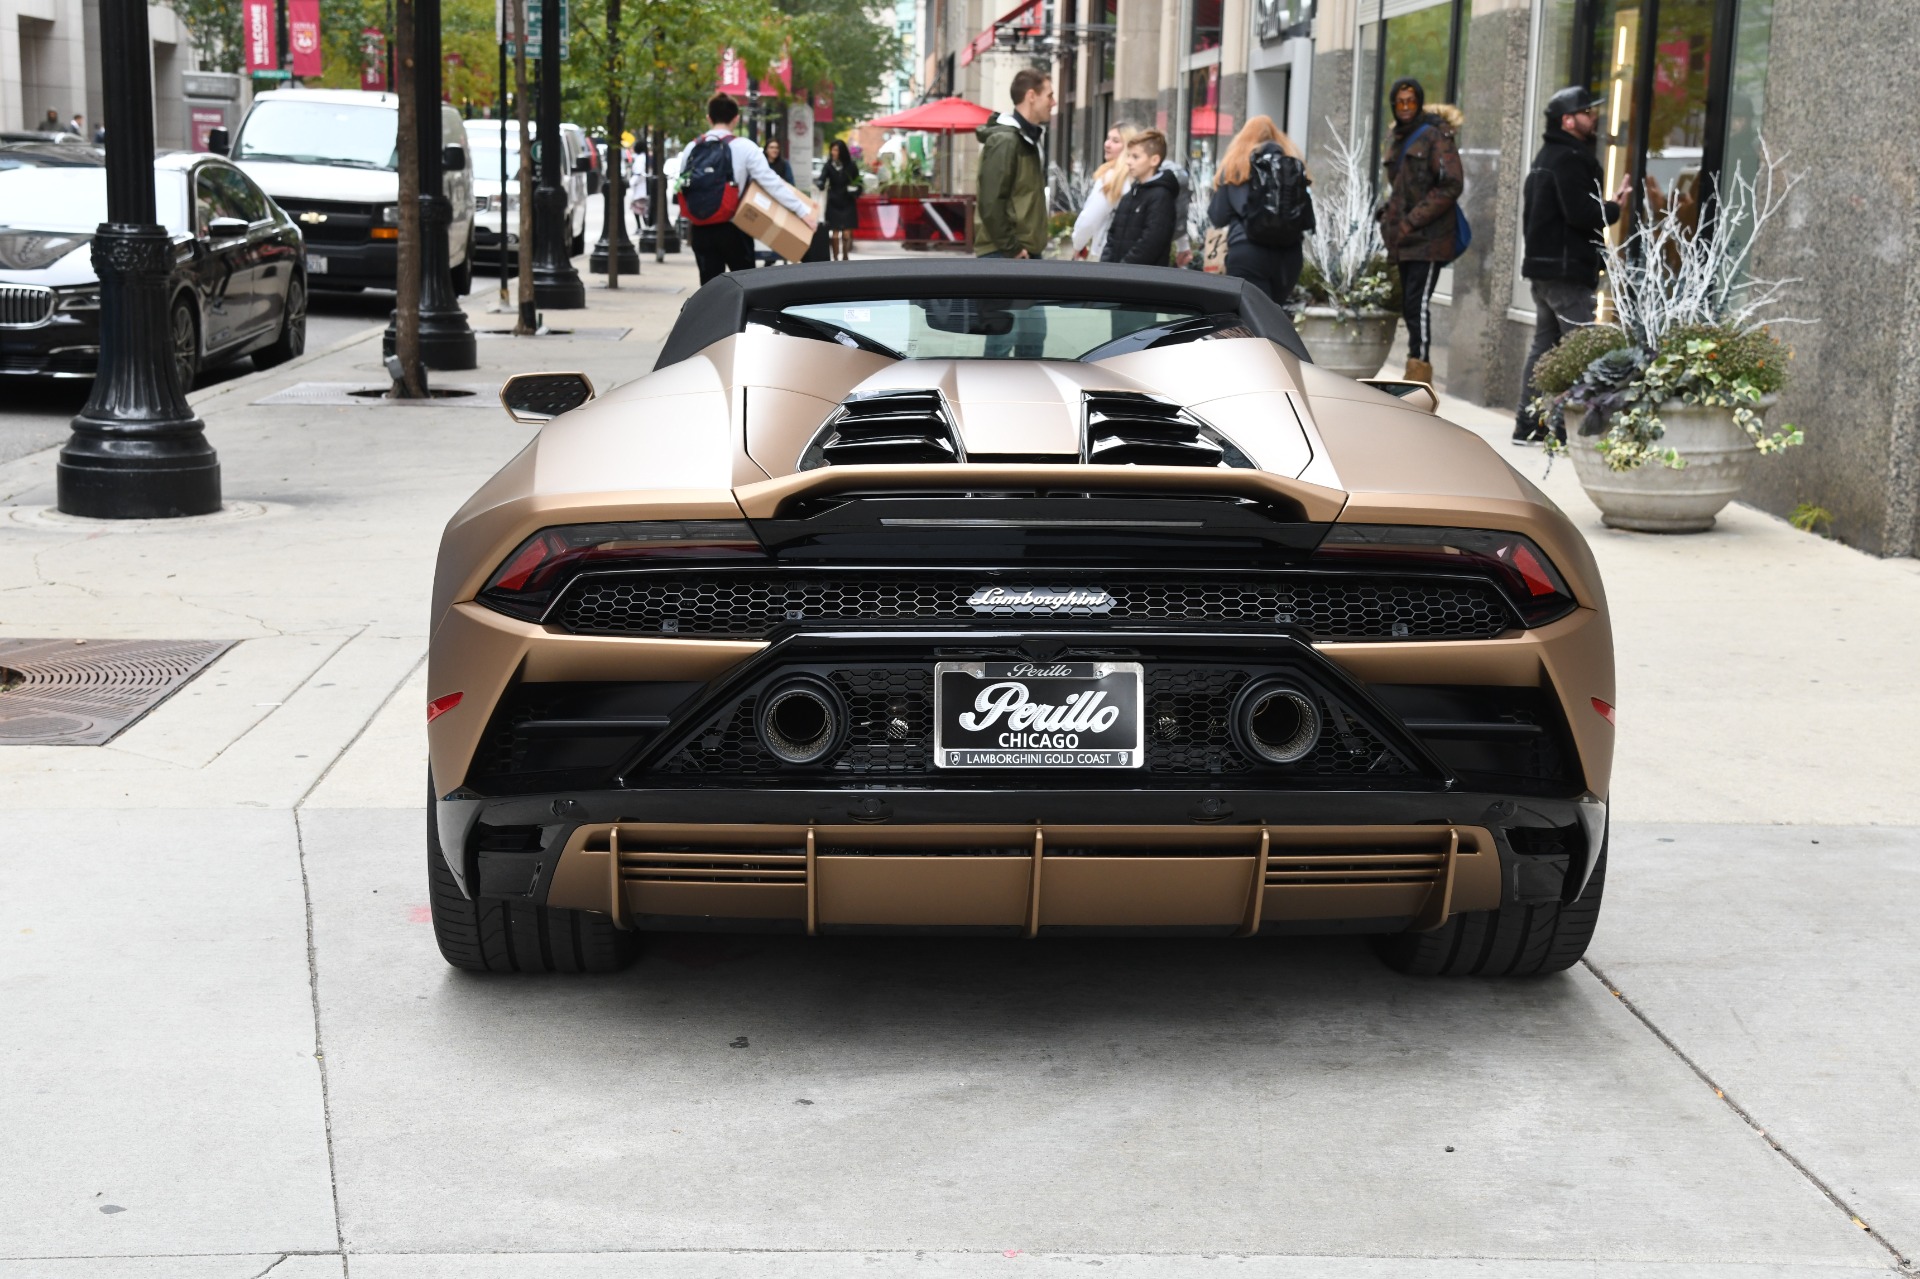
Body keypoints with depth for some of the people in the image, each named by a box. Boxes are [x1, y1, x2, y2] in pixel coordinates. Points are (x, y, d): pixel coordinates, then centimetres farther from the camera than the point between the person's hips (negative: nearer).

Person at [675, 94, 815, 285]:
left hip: (701, 229, 3)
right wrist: (803, 210, -9)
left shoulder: (691, 148, 4)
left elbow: (683, 190, 6)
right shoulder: (744, 147, -7)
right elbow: (771, 182, -11)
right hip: (732, 228, -3)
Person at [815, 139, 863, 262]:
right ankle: (836, 259, 9)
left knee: (847, 234, -3)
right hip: (833, 204, 0)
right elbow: (822, 179, -15)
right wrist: (819, 183, -38)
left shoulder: (851, 166, -1)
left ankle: (845, 258, 9)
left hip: (848, 204, 0)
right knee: (834, 234, 0)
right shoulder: (828, 166, -2)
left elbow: (859, 183, 5)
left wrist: (855, 189, -16)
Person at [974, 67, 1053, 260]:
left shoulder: (1028, 140, 17)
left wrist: (1029, 246, 14)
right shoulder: (1003, 140, -14)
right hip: (1003, 255, -10)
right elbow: (991, 204, -20)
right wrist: (1011, 247, -18)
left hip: (1028, 251, 10)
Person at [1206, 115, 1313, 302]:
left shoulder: (1234, 167, 4)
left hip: (1248, 253, -3)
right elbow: (1308, 220, 9)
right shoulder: (1294, 165, 9)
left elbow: (1218, 217, 5)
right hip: (1288, 254, 3)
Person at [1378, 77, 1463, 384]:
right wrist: (1389, 216, 12)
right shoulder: (1398, 140, 17)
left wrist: (1412, 220, -15)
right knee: (1408, 304, 9)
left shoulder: (1436, 137, -7)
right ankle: (1416, 373, 15)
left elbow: (1451, 185, -14)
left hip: (1428, 238, -8)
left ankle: (1419, 368, -13)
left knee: (1418, 302, -13)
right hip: (1405, 240, 8)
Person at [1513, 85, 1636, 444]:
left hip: (1541, 266, 10)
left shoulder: (1546, 156, 18)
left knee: (1543, 344, 14)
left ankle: (1527, 425, 17)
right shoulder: (1570, 159, -15)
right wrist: (1613, 209, -5)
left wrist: (1605, 206, 13)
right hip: (1566, 270, -10)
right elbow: (1580, 214, -23)